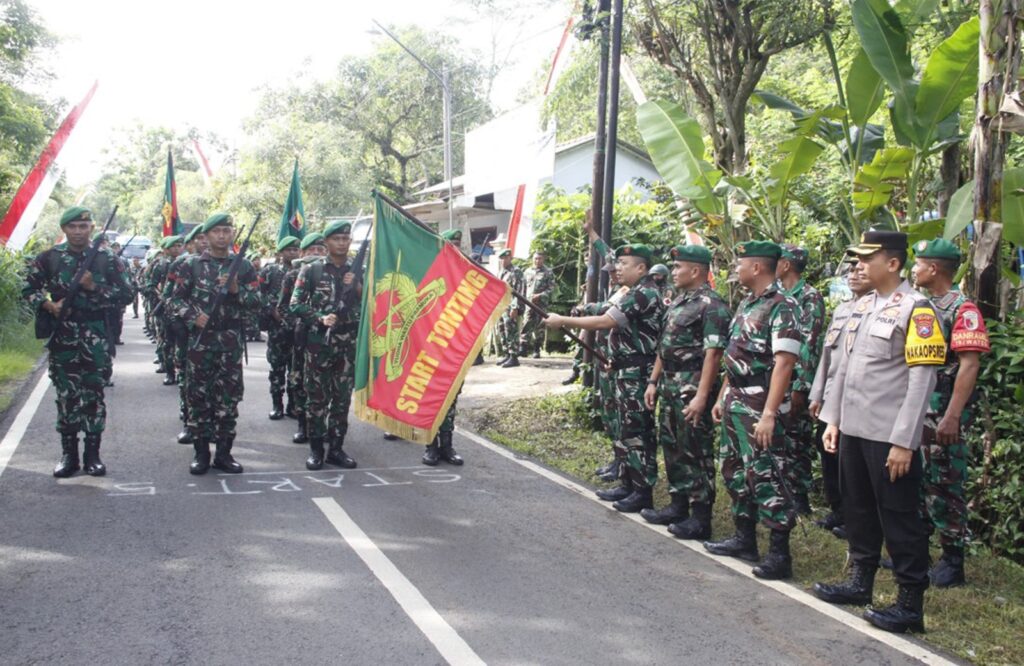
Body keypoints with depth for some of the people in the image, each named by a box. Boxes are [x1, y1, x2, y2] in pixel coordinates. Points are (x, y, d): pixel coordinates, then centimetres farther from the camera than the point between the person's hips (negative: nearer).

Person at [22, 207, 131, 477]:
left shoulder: (106, 259, 3)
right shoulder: (50, 258, 3)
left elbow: (124, 291, 2)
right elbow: (29, 288, 7)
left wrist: (94, 287, -11)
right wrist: (48, 305, -10)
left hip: (96, 337, 0)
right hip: (62, 336, 0)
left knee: (94, 394, 2)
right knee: (66, 395, 4)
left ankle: (92, 453, 10)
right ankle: (69, 454, 13)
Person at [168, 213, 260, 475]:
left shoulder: (243, 266, 7)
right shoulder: (192, 265, 5)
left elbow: (256, 302, 4)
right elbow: (175, 299, 4)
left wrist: (236, 289, -13)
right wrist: (193, 316, -13)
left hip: (231, 341, 1)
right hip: (200, 339, -1)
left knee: (229, 397, 2)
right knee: (199, 396, 3)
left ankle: (224, 452, 11)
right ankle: (201, 453, 11)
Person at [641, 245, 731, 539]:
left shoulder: (712, 305, -14)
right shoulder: (678, 302, 15)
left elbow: (713, 354, -20)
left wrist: (701, 396, -24)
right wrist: (653, 381, 17)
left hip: (693, 390, -9)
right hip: (670, 388, 9)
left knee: (696, 452, -3)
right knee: (672, 446, 15)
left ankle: (700, 518, 4)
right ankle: (678, 506, 27)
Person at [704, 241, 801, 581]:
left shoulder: (781, 307, -15)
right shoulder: (746, 305, 13)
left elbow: (783, 364, -22)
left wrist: (769, 414, -27)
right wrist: (722, 398, 19)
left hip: (760, 408, -9)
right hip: (735, 403, 10)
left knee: (766, 477, -6)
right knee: (735, 472, 15)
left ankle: (779, 553, 2)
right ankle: (744, 539, 26)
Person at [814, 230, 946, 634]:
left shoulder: (916, 309, -12)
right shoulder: (862, 306, 12)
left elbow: (922, 380, -16)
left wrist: (904, 441, -19)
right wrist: (832, 419, 14)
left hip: (889, 435, -8)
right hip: (853, 430, 8)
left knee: (899, 517, 1)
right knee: (858, 509, 17)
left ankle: (911, 603, 10)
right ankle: (860, 581, 32)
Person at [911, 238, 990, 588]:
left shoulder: (962, 309, -11)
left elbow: (969, 365, -18)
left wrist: (952, 416, -23)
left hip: (942, 416, -8)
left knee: (943, 486, -1)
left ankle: (953, 561, 9)